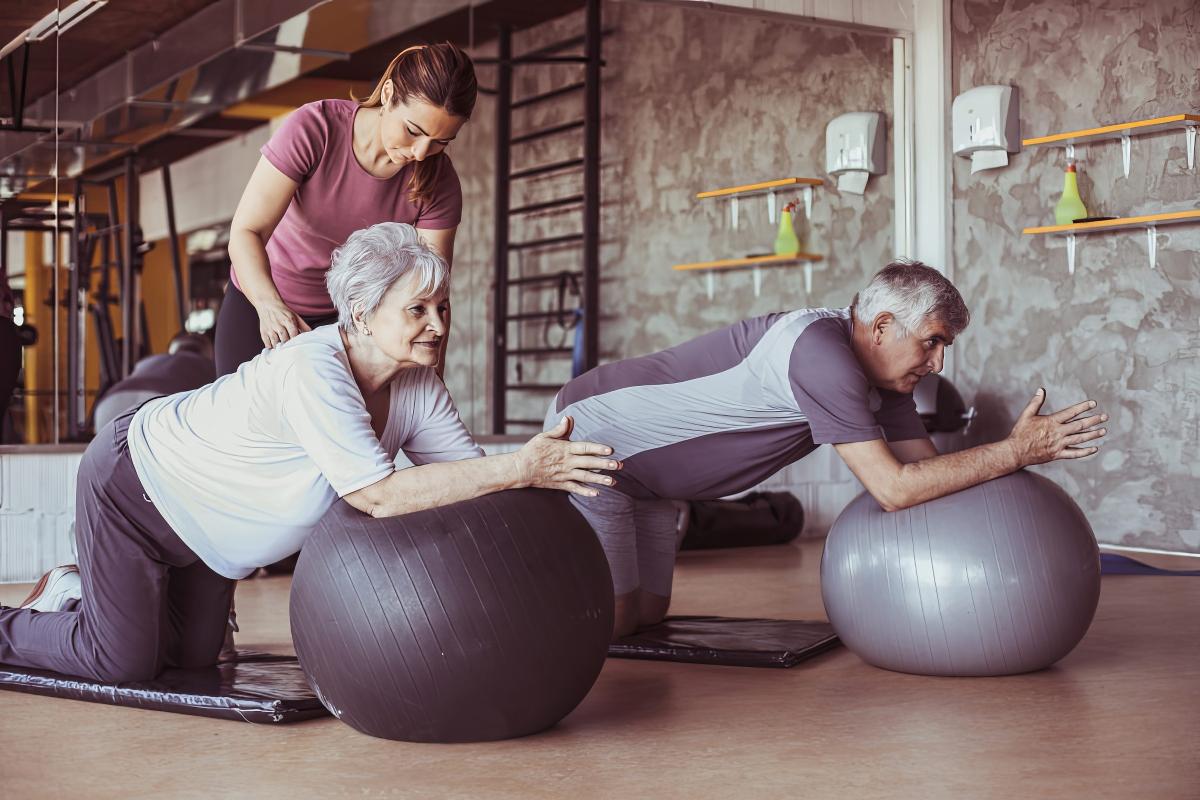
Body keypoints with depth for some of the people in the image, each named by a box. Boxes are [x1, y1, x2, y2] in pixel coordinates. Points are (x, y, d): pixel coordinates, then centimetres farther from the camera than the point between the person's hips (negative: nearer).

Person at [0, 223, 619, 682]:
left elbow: (469, 467, -19)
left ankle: (78, 591, 41)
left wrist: (540, 466, -39)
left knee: (193, 653, 18)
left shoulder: (419, 387, -16)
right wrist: (516, 468, -49)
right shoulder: (312, 371, -40)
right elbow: (377, 493, -46)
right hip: (132, 484, -7)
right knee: (125, 660, -1)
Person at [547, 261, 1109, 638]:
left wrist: (1019, 448, -17)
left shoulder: (879, 370, -3)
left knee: (647, 612, 12)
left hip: (642, 473, 9)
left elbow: (925, 462, -3)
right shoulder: (821, 354, -33)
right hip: (589, 437, -9)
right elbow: (893, 488, -35)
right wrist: (1014, 451, -32)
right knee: (607, 622, -12)